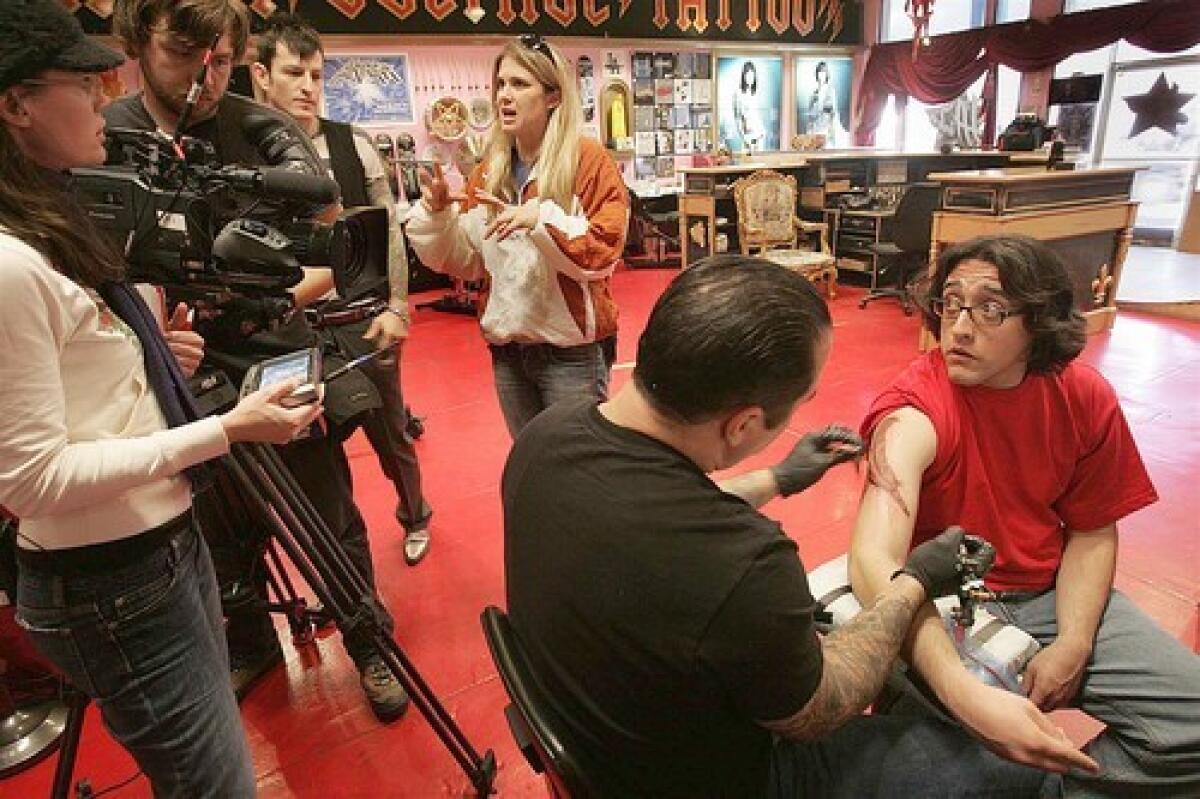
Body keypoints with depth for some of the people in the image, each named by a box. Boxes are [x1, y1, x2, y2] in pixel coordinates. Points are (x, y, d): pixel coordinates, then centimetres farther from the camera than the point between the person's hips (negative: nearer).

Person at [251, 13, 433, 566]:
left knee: (390, 431, 14)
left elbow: (389, 230, 2)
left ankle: (415, 517, 41)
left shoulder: (353, 144, 0)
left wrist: (396, 308, -4)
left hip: (363, 319, 0)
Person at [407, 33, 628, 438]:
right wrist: (436, 213, -9)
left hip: (571, 352, -5)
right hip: (506, 350, 5)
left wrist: (543, 217, -28)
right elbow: (467, 262, 7)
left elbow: (603, 254, -16)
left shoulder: (589, 160, -8)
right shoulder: (489, 170, 8)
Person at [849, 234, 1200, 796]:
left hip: (1050, 595, 6)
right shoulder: (916, 410, -23)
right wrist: (968, 696, -47)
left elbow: (1091, 532, 6)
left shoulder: (1085, 399, -5)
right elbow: (874, 560, -36)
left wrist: (1073, 644, -9)